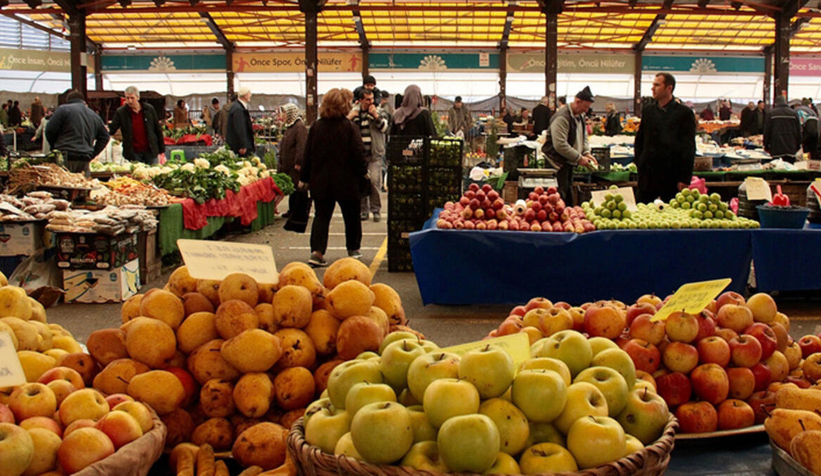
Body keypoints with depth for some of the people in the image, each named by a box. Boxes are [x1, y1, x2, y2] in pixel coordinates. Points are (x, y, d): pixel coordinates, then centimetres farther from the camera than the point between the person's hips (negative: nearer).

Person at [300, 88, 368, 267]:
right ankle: (353, 249, 28)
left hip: (320, 180, 2)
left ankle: (317, 251, -10)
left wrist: (304, 178, 11)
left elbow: (308, 154, 3)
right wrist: (363, 172, 5)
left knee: (321, 215, 5)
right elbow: (358, 154, -11)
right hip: (346, 181, -2)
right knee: (351, 216, 15)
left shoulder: (316, 127, -1)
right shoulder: (350, 127, -11)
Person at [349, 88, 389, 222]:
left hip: (375, 154, -2)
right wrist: (349, 118, -10)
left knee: (374, 180, -13)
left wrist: (376, 116, -14)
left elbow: (385, 128, -5)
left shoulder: (379, 112, 7)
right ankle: (363, 210, 15)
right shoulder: (353, 112, 10)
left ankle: (376, 209, -1)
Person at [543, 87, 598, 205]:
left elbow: (583, 137, 23)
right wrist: (579, 158, -20)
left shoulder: (580, 116, 12)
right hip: (558, 161, -10)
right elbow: (560, 145, -26)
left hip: (568, 161, 10)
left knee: (569, 192, 14)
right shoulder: (562, 117, -20)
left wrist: (586, 153, 3)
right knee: (561, 192, -13)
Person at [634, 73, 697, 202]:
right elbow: (639, 140, 18)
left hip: (672, 177, -4)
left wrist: (684, 179, -9)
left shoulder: (684, 113, -3)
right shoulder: (648, 110, 11)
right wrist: (639, 164, 7)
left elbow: (689, 148, -5)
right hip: (648, 175, 4)